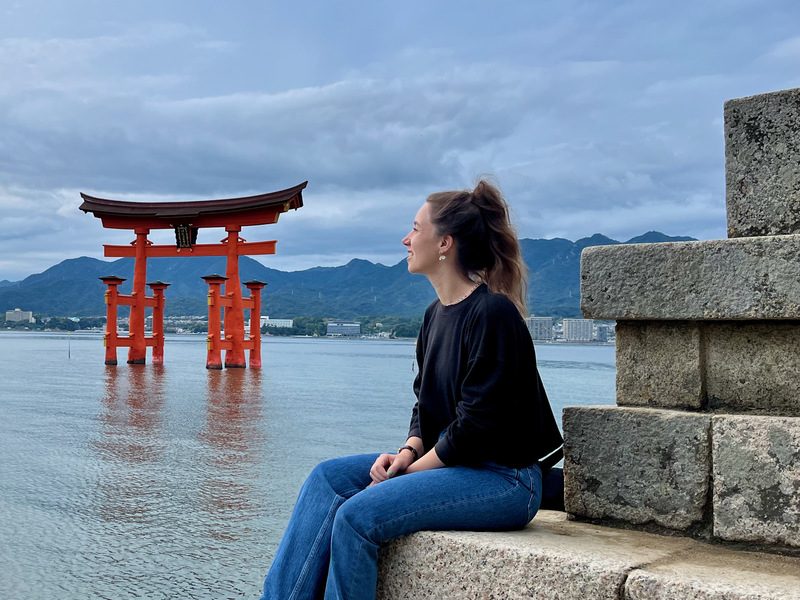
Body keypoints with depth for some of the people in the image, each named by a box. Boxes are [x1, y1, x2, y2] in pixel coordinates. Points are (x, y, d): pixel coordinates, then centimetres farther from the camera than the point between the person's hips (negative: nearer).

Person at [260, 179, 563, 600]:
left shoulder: (492, 313, -17)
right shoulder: (436, 314, 11)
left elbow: (478, 425, -19)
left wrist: (411, 470, -13)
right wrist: (409, 451, -3)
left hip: (503, 479, -9)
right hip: (448, 461, 9)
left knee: (357, 514, -22)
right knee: (328, 478, -4)